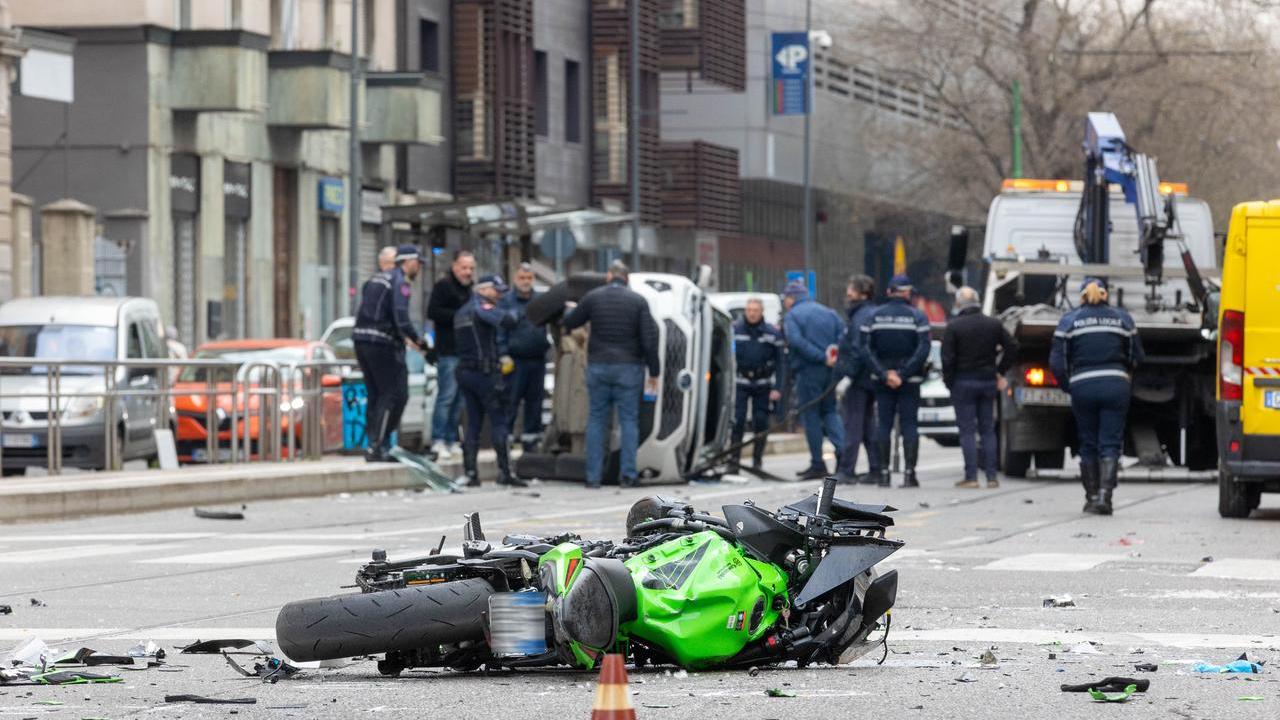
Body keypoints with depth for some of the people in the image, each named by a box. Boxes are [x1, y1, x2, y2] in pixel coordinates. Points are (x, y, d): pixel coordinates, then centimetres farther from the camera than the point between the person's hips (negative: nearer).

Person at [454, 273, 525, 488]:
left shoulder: (461, 312, 20)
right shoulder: (483, 307, -9)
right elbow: (506, 320, -25)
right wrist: (513, 314, -1)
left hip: (465, 371, 8)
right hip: (485, 372, -8)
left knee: (473, 423, 10)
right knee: (498, 421, -6)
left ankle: (470, 472, 6)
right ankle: (505, 471, -11)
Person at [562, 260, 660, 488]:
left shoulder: (593, 297, 0)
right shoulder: (638, 301, -2)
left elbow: (569, 322, 11)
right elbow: (650, 338, -6)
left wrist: (570, 310, 34)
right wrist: (654, 372, 1)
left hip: (598, 367, 1)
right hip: (628, 367, -1)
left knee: (596, 420, 7)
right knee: (629, 420, 4)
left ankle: (593, 476, 4)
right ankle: (627, 474, -2)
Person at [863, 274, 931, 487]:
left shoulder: (874, 316, 2)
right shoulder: (917, 317, -5)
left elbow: (866, 349, -6)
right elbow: (923, 351, -13)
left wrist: (884, 374, -10)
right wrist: (904, 374, -13)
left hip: (882, 381, 2)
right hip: (910, 381, -2)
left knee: (883, 425, 6)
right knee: (909, 425, 2)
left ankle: (883, 472, 3)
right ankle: (909, 473, -5)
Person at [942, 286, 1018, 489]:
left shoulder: (954, 327, -9)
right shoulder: (994, 324, 4)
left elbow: (948, 358, -12)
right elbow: (1012, 349, 5)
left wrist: (949, 382, -2)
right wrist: (1000, 371, 12)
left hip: (964, 383, -4)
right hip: (988, 381, 4)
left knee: (967, 431, -1)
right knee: (988, 430, 10)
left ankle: (971, 476, -5)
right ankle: (991, 476, 7)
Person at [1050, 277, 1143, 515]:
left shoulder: (1069, 320, 4)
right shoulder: (1122, 318, 8)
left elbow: (1057, 361, -1)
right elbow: (1136, 357, 10)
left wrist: (1067, 386, 12)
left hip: (1082, 386, 0)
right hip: (1116, 385, 0)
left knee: (1088, 445, 11)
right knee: (1110, 444, -1)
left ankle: (1091, 497, 13)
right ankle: (1104, 494, -15)